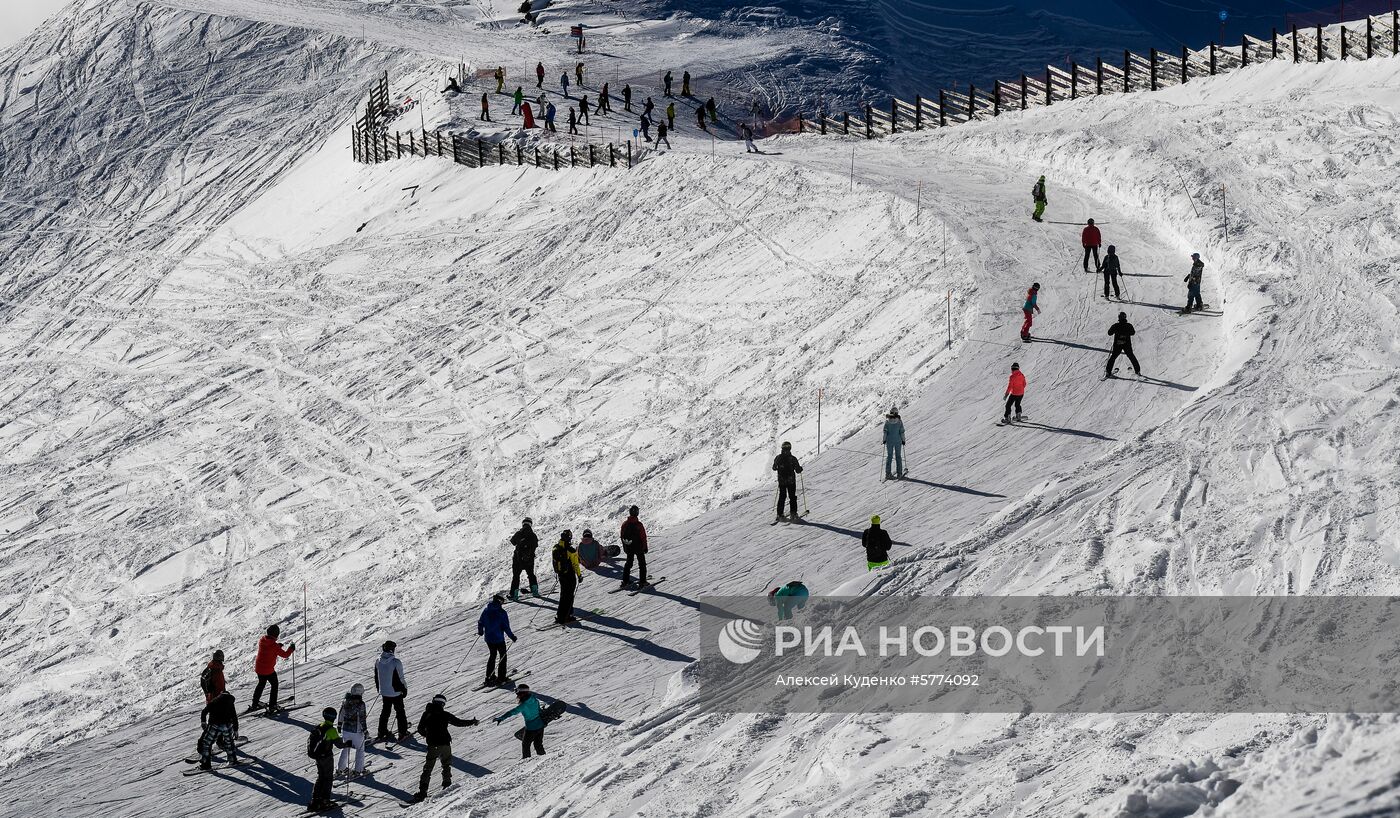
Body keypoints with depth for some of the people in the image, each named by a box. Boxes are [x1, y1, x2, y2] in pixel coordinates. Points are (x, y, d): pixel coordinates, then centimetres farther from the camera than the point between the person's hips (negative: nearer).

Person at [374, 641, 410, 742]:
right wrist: (404, 689, -1)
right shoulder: (395, 662, -21)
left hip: (384, 692, 5)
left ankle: (382, 733, 20)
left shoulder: (378, 662, -3)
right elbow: (400, 678, -16)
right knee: (400, 712, 8)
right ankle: (403, 734, 12)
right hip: (395, 692, -5)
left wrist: (379, 689, 23)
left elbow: (376, 677, 9)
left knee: (385, 711, 18)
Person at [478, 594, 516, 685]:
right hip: (499, 639, -5)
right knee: (503, 656, 13)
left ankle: (489, 676, 25)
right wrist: (512, 636, -3)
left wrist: (480, 632, 26)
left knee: (492, 655, 23)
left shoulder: (486, 611, -2)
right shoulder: (502, 613, -17)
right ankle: (501, 677, 12)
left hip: (488, 639, 5)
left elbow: (480, 623, 7)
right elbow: (506, 627, -17)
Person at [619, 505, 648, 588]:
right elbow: (643, 537, -14)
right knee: (642, 564, 8)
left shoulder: (625, 524, -4)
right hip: (638, 547, -4)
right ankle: (642, 581, 4)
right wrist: (645, 547, -1)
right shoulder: (639, 524, -19)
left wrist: (625, 547, 17)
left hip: (628, 547, 4)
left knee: (628, 563, 19)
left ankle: (625, 581, 17)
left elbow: (622, 536, 5)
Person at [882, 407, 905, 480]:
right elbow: (902, 432, -4)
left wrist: (884, 440, 3)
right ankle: (899, 473, 8)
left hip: (889, 441, 1)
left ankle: (887, 473, 2)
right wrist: (903, 440, 2)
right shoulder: (899, 421, -6)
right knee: (898, 456, 7)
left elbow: (885, 431, -3)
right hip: (898, 441, -1)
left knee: (889, 456, 5)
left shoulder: (887, 421, -4)